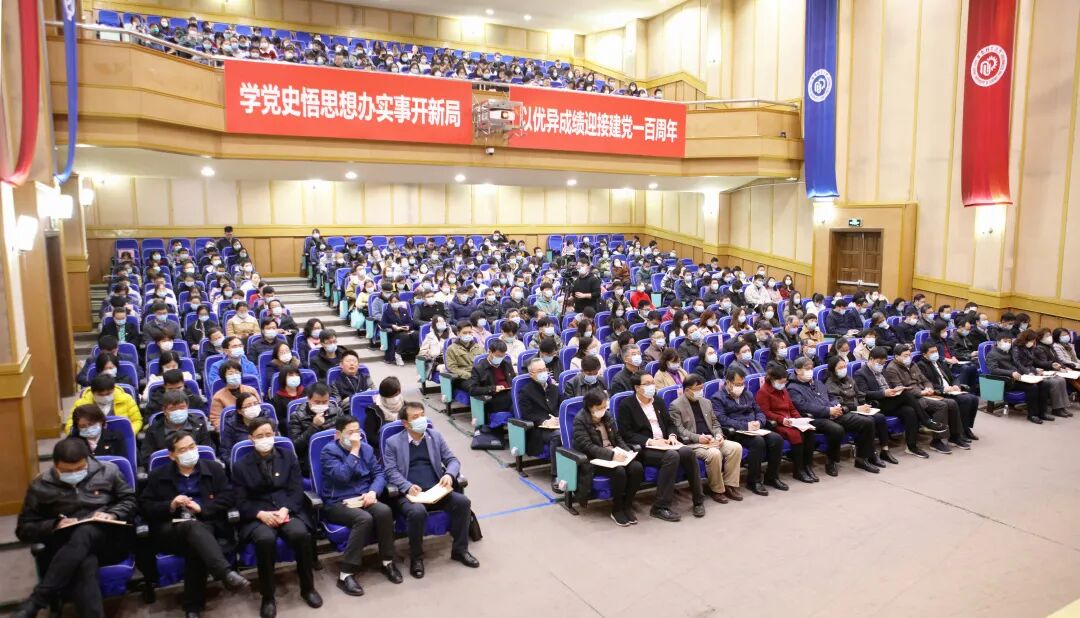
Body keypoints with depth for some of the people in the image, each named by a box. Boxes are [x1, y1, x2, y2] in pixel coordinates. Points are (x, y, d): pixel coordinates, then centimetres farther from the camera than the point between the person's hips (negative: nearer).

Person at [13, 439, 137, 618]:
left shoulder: (107, 471, 6)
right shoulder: (40, 486, 8)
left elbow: (131, 499, 12)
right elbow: (24, 529, 11)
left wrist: (112, 514, -9)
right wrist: (55, 526, -9)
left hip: (109, 538, 0)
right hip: (67, 548, 1)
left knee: (84, 532, -38)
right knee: (85, 566, -38)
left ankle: (35, 602, -34)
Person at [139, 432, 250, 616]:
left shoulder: (214, 468, 14)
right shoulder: (158, 475, 16)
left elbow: (229, 497, 5)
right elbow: (143, 506, 9)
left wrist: (202, 508, -10)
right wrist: (170, 506, -9)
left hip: (207, 526, 1)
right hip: (170, 530, 0)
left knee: (196, 546, -36)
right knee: (193, 526, -37)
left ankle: (193, 607, -27)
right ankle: (226, 574, -56)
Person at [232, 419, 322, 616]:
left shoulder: (288, 456, 10)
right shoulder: (241, 465, 7)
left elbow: (296, 490, 3)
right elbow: (241, 502, 1)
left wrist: (285, 510, -17)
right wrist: (261, 514, -18)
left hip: (288, 510, 1)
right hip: (258, 516, -1)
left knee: (301, 534, -31)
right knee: (265, 539, -35)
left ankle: (307, 588, -8)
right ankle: (268, 597, -16)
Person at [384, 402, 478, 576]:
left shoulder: (435, 436, 15)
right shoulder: (393, 442, 6)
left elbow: (452, 460, 12)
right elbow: (391, 471, -3)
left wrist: (449, 474, -11)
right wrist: (408, 487, -21)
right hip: (409, 493, -3)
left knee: (463, 502, -21)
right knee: (417, 512, -35)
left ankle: (460, 550, -2)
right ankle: (416, 557, -11)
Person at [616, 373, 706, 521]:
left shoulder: (659, 402, 18)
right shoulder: (626, 405, -3)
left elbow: (670, 424, 21)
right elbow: (626, 433, -10)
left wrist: (672, 436, -2)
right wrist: (650, 441, -19)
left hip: (664, 444, 6)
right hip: (644, 448, -6)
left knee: (688, 452, -24)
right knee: (672, 456, -33)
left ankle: (698, 500, -11)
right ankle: (660, 507, -26)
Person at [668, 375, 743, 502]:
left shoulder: (706, 402, 19)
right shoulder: (676, 406, -3)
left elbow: (715, 422, 23)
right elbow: (678, 430, -10)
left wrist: (718, 434, 1)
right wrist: (698, 438, -20)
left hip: (711, 440, 7)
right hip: (692, 443, -7)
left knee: (736, 447, -17)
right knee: (714, 453, -34)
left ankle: (729, 486, -9)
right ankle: (717, 490, -13)